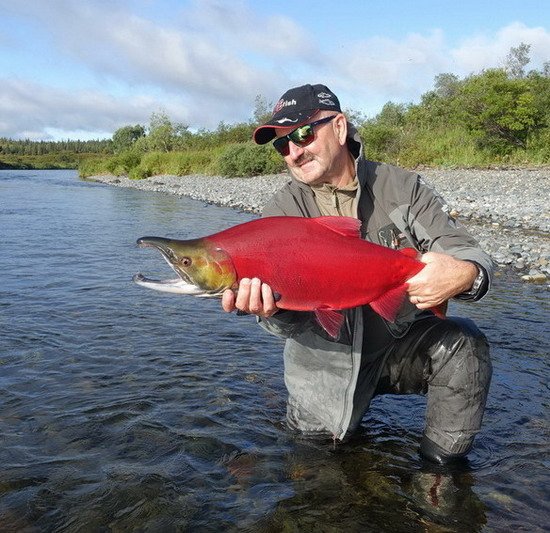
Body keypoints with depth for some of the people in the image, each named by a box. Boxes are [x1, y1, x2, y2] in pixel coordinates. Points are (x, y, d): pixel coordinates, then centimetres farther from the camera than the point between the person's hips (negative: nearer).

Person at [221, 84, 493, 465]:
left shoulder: (401, 186, -6)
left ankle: (442, 469, -6)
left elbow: (464, 251, -12)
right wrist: (272, 307, -42)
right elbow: (292, 320, -16)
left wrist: (464, 274, -38)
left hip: (401, 346, 0)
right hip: (327, 362, 1)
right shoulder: (283, 211, -7)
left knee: (463, 343, -27)